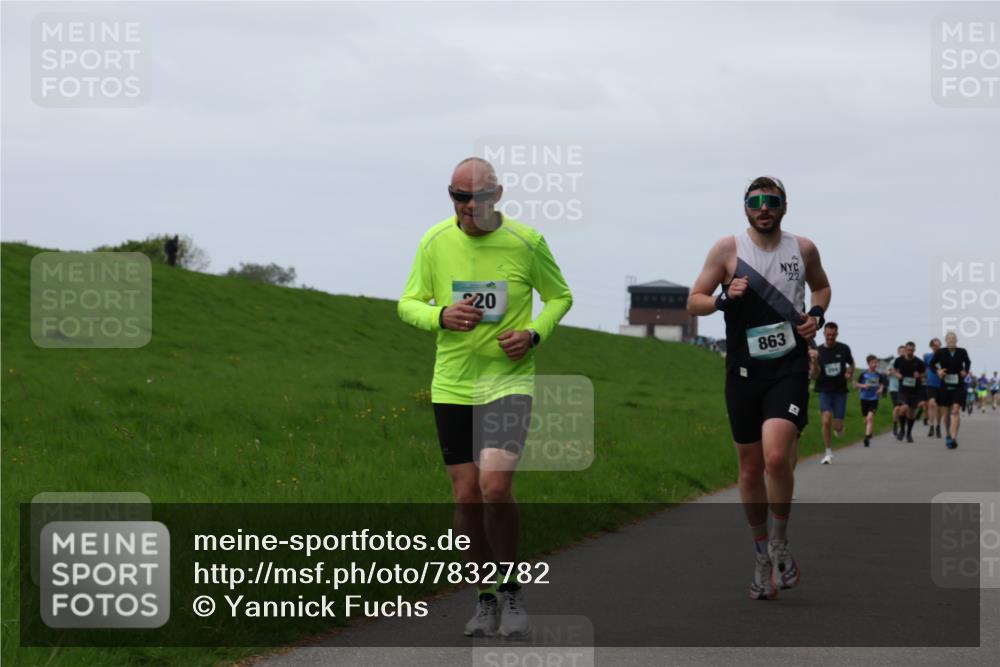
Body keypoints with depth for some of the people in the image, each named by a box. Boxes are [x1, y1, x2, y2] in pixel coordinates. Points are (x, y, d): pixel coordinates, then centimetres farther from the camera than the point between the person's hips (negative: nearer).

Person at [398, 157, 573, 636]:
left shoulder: (526, 241, -5)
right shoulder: (435, 242, -1)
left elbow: (559, 296, 9)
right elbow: (408, 304, 8)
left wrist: (534, 334, -10)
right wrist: (441, 316, -14)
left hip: (509, 380, -3)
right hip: (452, 386, 3)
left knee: (495, 485, -19)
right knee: (467, 498, 2)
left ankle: (512, 592, -1)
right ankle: (485, 597, 19)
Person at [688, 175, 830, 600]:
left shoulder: (803, 249, 5)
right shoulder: (728, 249, 0)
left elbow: (821, 287, 25)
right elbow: (693, 302, 4)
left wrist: (816, 315, 5)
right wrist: (724, 298, -16)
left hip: (789, 369, -1)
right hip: (744, 370, 1)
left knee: (776, 457, -21)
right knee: (750, 469, 8)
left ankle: (780, 543, 0)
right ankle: (761, 556, 24)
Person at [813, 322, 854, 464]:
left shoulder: (844, 349, 0)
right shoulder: (818, 351, -3)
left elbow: (851, 363, 19)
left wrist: (850, 374, -3)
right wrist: (814, 363, -26)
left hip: (840, 390, 1)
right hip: (825, 391, -1)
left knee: (837, 426, -3)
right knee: (826, 421, -17)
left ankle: (839, 427, 37)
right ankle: (829, 453, -4)